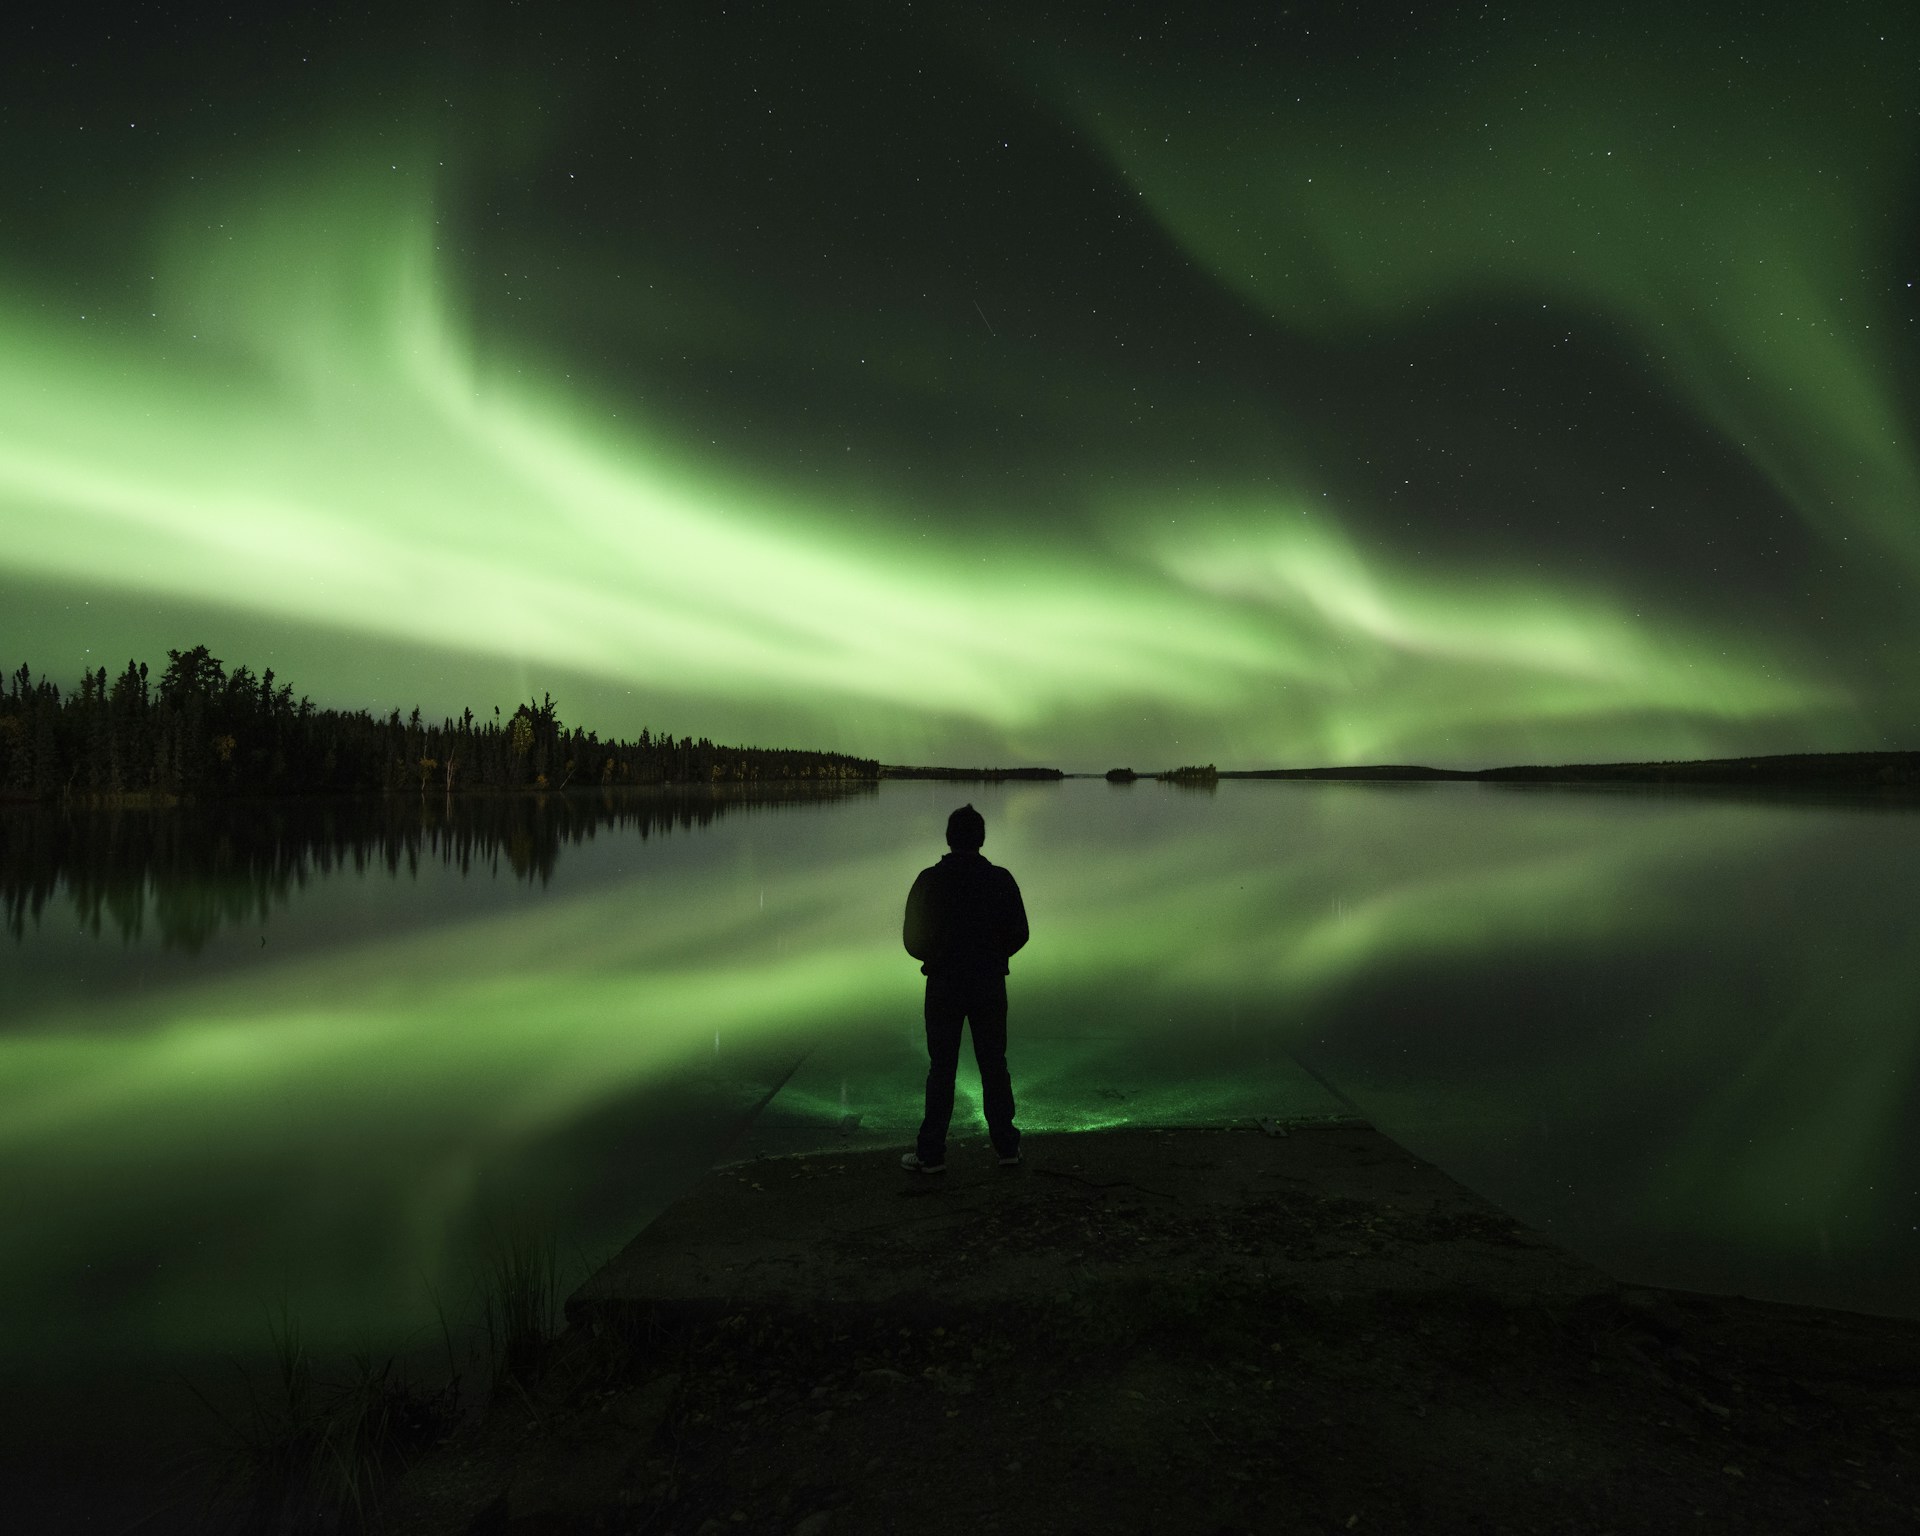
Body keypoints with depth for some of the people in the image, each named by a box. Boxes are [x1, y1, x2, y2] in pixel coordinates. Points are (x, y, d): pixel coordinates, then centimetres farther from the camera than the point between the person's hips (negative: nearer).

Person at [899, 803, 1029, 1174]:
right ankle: (1007, 1146, 18)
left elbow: (913, 938, -7)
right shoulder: (1000, 880, -4)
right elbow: (1019, 934, 0)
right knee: (994, 1065, 12)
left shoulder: (930, 880, -9)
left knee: (941, 1069, 6)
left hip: (944, 985, -1)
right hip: (990, 985, 1)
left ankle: (931, 1153, 10)